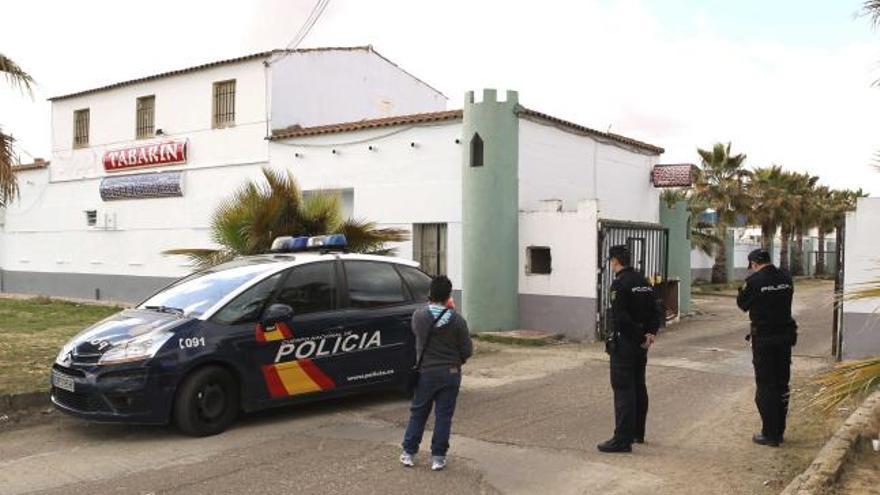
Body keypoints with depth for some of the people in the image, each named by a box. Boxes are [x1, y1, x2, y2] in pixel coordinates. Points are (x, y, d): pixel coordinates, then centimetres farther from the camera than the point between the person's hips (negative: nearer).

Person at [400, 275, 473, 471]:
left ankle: (408, 453, 21)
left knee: (418, 413, 14)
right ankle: (438, 457, 13)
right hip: (450, 373, -1)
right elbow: (467, 350, -8)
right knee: (444, 415, 8)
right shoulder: (457, 320, -14)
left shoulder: (419, 315, -11)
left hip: (426, 372, 1)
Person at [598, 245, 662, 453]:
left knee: (623, 389, -6)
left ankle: (623, 439, -5)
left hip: (624, 342, -9)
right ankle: (637, 432, 28)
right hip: (641, 343, 9)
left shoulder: (619, 283, -17)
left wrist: (640, 337, -14)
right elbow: (655, 311, 10)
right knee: (639, 387, 17)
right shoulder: (643, 281, 10)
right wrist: (651, 333, -1)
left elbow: (621, 317, -22)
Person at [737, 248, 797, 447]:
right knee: (782, 384, 13)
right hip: (785, 336, 6)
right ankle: (779, 432, 22)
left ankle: (770, 434, 5)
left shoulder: (754, 281, -15)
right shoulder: (786, 279, 3)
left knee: (765, 386, 2)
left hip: (763, 338, -6)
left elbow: (742, 304, -3)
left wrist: (745, 287, 12)